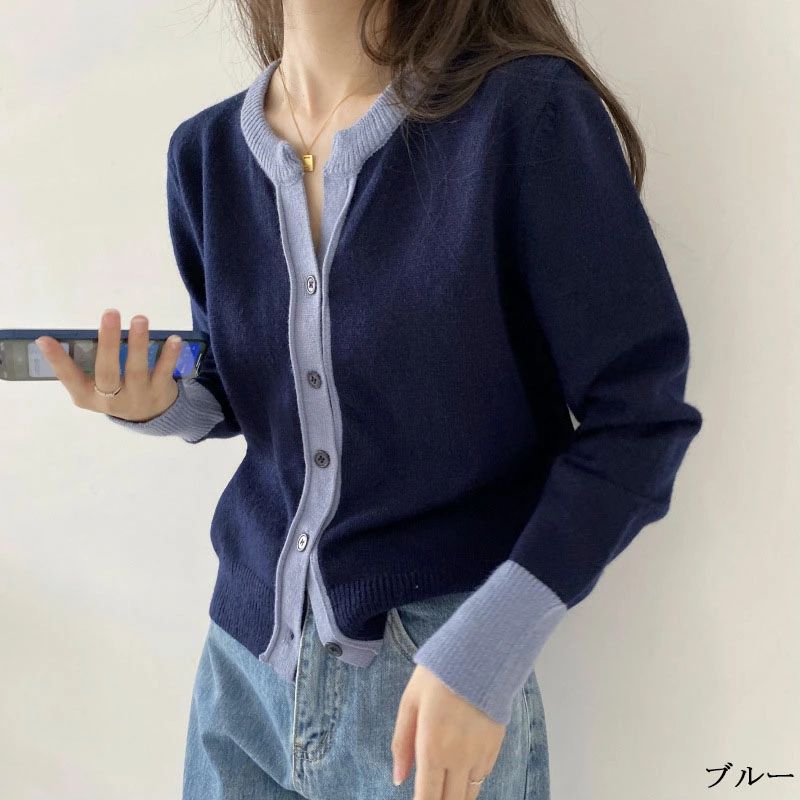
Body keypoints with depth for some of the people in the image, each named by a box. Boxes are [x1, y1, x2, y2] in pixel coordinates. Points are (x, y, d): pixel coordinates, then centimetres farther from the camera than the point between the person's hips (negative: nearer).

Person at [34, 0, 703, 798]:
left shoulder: (529, 110, -17)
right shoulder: (207, 151, 0)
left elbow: (640, 414, -13)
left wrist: (491, 642, -20)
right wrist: (159, 407, -9)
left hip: (442, 678, -4)